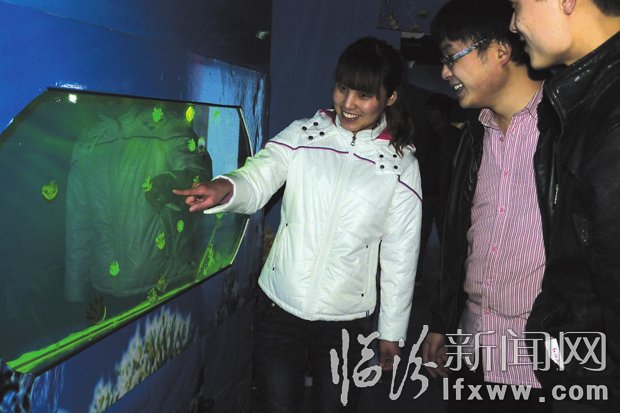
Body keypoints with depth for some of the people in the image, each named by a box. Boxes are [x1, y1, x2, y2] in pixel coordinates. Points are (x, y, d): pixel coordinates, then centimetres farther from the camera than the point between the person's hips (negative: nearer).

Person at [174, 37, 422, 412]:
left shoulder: (401, 165, -4)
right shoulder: (302, 135, -3)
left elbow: (400, 255, -1)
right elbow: (257, 179, -17)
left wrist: (392, 331, 3)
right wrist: (223, 188, -41)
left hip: (346, 319, 0)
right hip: (279, 305, 1)